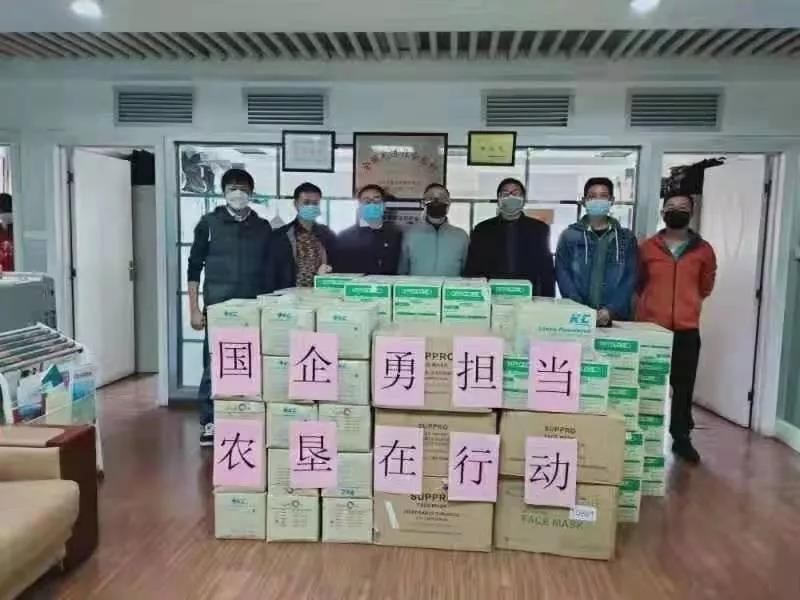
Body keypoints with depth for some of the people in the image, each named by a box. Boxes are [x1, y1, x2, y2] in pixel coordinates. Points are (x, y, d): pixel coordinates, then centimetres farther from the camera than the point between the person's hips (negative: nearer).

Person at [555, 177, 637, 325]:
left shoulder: (627, 238, 9)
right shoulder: (569, 235, 6)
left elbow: (630, 278, 2)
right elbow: (562, 274, -1)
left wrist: (611, 310, -12)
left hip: (616, 318, 1)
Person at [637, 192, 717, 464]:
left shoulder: (703, 250, 3)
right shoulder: (647, 247, 2)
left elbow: (705, 287, 16)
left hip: (686, 329, 1)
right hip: (650, 326, 0)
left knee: (683, 385, 6)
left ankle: (681, 438, 19)